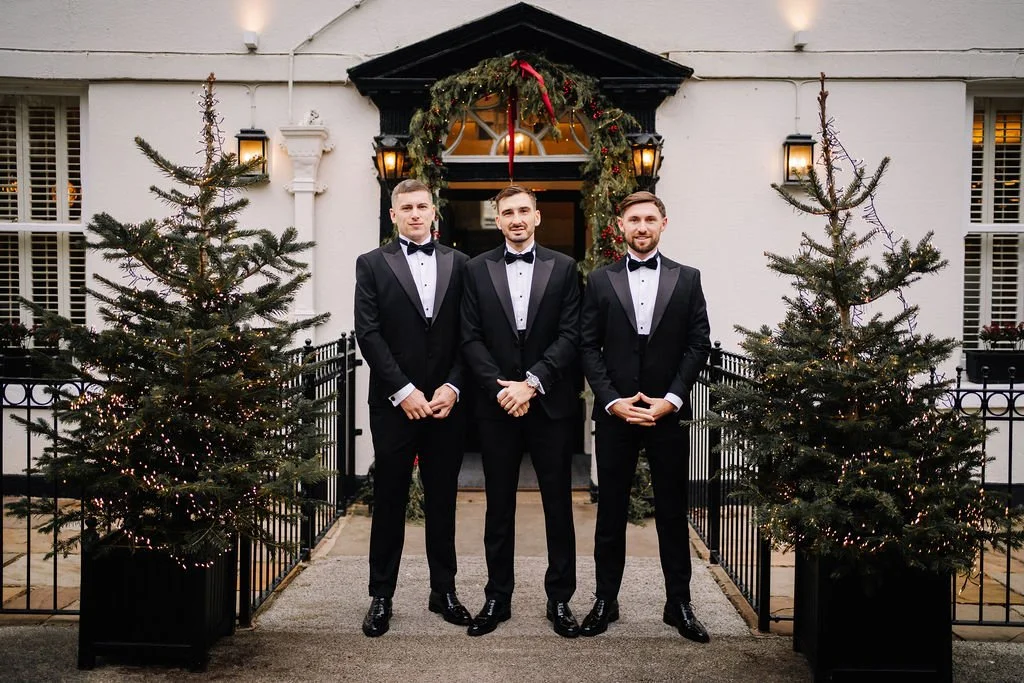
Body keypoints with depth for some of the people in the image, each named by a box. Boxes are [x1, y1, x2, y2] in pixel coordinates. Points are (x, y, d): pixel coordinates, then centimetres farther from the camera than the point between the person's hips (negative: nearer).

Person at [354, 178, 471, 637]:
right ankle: (381, 597, 14)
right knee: (389, 501, 5)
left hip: (446, 401, 2)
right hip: (394, 403, -2)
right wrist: (403, 391, -12)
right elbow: (368, 334, -5)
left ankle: (444, 590, 21)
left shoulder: (458, 264, 8)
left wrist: (452, 387, -7)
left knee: (442, 499, 10)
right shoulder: (372, 265, 3)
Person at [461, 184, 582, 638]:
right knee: (498, 506, 9)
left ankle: (560, 599, 17)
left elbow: (570, 336, -4)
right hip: (496, 404, 1)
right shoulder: (477, 269, 6)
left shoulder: (563, 268, 3)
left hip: (550, 403, -1)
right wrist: (501, 388, -11)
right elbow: (471, 339, 1)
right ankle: (497, 597, 19)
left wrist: (531, 383, -14)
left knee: (558, 504, 6)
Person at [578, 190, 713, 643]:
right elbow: (588, 347, 1)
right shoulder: (600, 281, 5)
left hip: (668, 413, 0)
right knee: (610, 511, 7)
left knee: (672, 512, 7)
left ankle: (679, 605, 17)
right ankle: (605, 601, 18)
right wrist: (613, 400, -10)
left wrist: (670, 399, -9)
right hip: (614, 413, 0)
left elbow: (699, 345, 2)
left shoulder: (687, 279, 6)